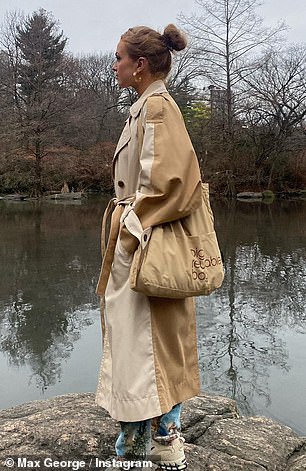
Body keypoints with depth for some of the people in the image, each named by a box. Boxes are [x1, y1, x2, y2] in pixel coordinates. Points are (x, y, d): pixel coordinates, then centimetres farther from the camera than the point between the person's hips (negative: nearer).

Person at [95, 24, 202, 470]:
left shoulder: (158, 107, -14)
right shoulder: (147, 107, 16)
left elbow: (160, 183, -22)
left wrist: (131, 228, -14)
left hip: (148, 246, -10)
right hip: (136, 239, 10)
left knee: (151, 345, 0)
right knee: (133, 340, 16)